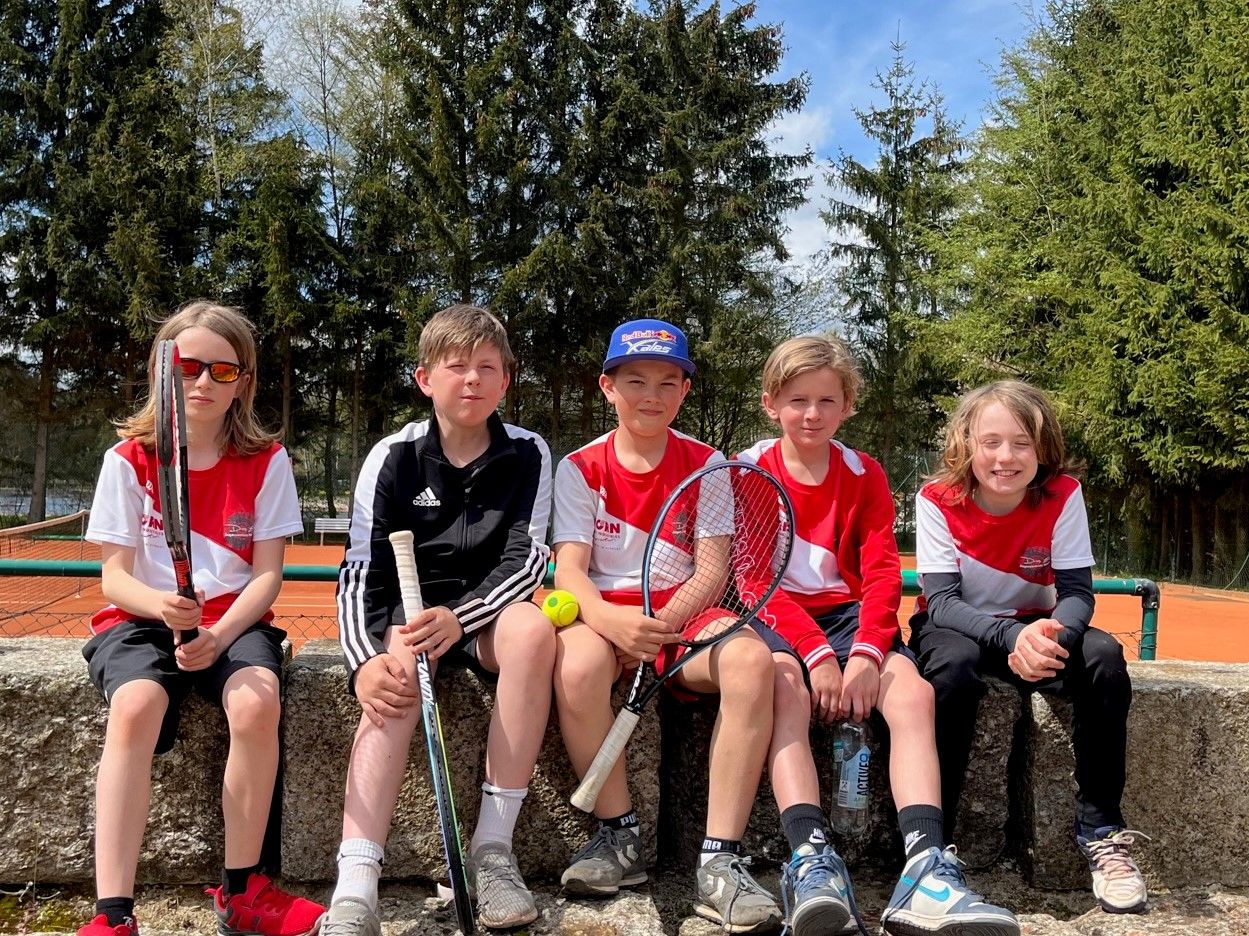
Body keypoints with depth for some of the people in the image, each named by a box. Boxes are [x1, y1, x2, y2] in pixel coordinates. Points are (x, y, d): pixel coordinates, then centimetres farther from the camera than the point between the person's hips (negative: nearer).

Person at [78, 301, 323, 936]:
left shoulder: (266, 461, 3)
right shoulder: (129, 459, 2)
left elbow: (266, 575, -1)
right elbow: (114, 576, -1)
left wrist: (219, 635, -20)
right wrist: (161, 605, -24)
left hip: (234, 620, 0)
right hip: (142, 618, 0)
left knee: (256, 702, -31)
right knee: (135, 705, -33)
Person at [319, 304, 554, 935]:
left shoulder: (527, 455, -2)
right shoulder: (393, 457, -4)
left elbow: (527, 560, -8)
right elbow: (360, 573, -9)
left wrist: (458, 617, -27)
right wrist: (365, 661, -27)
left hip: (487, 607, 1)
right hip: (407, 609, 0)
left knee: (532, 630, -34)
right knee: (397, 675, -34)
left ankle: (492, 847, -27)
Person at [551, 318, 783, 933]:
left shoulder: (707, 466, 5)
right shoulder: (580, 468, 4)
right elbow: (569, 570, -7)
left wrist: (671, 618, -27)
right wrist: (612, 620, -30)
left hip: (685, 616, 1)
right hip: (604, 617, 0)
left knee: (751, 658, -33)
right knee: (577, 663, -36)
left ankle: (720, 860, -27)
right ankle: (620, 835, -14)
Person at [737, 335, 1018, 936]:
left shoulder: (865, 476, 9)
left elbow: (882, 573, -2)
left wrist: (866, 654, -21)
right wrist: (816, 654, -22)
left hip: (850, 616, 3)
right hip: (776, 618, -3)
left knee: (914, 691, -26)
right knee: (786, 688, -36)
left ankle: (926, 866, -38)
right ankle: (812, 859, -46)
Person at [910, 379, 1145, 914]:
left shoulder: (1062, 495, -13)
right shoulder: (938, 500, -17)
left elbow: (1077, 592, -15)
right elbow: (941, 601, -22)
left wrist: (1053, 634, -39)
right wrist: (1012, 636, -41)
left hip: (1032, 628, 3)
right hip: (956, 627, -2)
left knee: (1103, 656, -27)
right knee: (955, 663, -37)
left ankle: (1100, 829, -13)